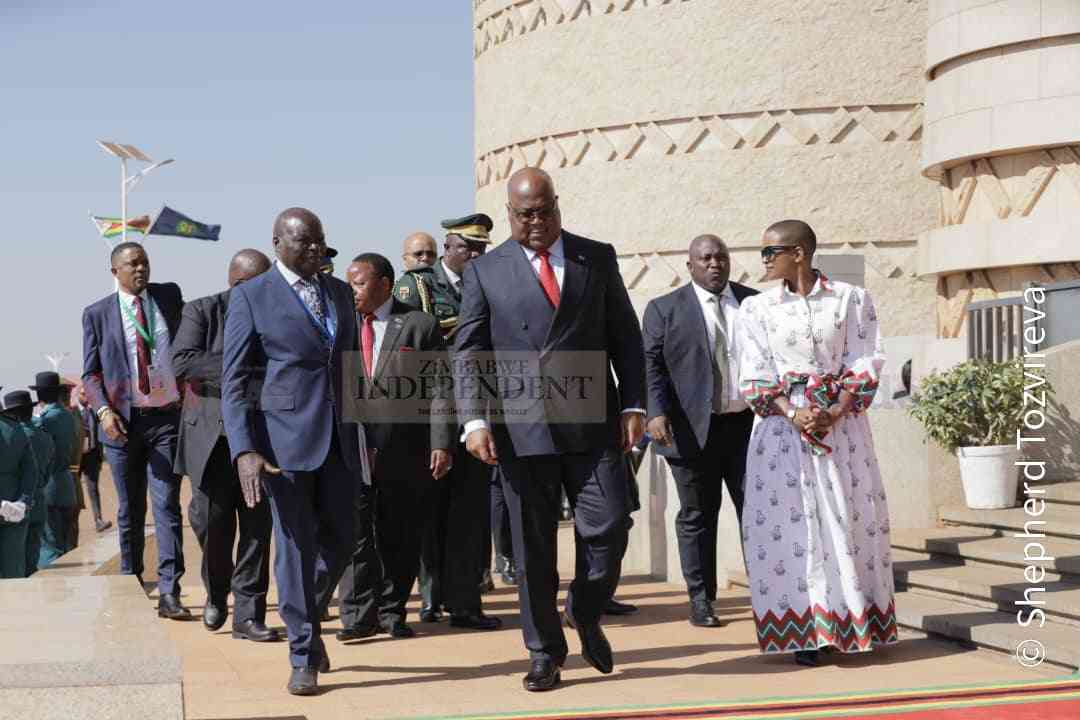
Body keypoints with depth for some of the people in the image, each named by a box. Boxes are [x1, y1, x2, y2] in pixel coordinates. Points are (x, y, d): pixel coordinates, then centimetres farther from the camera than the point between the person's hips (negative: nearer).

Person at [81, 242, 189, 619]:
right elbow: (90, 372, 3)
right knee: (130, 510, 10)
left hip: (167, 418, 0)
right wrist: (103, 410, -13)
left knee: (167, 506, -7)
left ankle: (169, 593, -11)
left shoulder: (169, 295, 8)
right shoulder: (97, 314, 3)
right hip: (122, 421, 0)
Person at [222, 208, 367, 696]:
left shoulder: (340, 292, 13)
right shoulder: (250, 297, -3)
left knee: (339, 540, 7)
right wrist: (245, 451, -17)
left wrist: (362, 434, 13)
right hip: (285, 437, -5)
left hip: (339, 437, 5)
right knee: (295, 545, -1)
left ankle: (308, 619, 32)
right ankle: (304, 655, 10)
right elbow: (234, 381, -6)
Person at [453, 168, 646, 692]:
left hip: (593, 424, 1)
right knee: (532, 546, 4)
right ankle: (545, 649, 18)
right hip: (522, 429, -1)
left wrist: (633, 405, 1)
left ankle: (586, 616, 24)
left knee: (608, 528, -4)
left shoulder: (598, 258, 9)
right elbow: (467, 353, 2)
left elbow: (625, 336, 10)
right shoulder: (485, 271, 5)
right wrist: (474, 420, -11)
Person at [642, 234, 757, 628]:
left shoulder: (754, 302, 11)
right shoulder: (664, 309, 2)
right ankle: (701, 599, 14)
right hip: (694, 430, -2)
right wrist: (656, 413, -16)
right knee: (697, 517, 5)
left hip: (751, 425, 2)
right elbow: (650, 366, -3)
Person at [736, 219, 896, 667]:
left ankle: (856, 621, 11)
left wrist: (835, 413, -16)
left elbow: (865, 364, -2)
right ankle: (804, 628, 2)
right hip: (782, 425, 1)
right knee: (791, 520, -3)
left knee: (850, 519, 1)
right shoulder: (756, 309, 6)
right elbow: (756, 375, 0)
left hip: (842, 423, -1)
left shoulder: (852, 300, 3)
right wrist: (793, 414, -15)